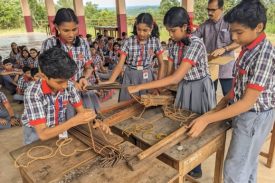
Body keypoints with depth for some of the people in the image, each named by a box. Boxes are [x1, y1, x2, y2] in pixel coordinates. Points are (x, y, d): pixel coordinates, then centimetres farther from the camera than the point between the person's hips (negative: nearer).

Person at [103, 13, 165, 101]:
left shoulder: (155, 42, -5)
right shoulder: (128, 42, -10)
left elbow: (161, 64, 3)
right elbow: (120, 65, -12)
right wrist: (110, 81, -26)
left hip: (147, 77, 1)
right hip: (130, 77, -1)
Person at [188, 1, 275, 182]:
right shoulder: (249, 48, 2)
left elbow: (248, 102, -28)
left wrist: (206, 119, -29)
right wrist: (225, 100, 3)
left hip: (254, 117, -8)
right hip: (246, 113, 9)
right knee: (247, 161, 26)